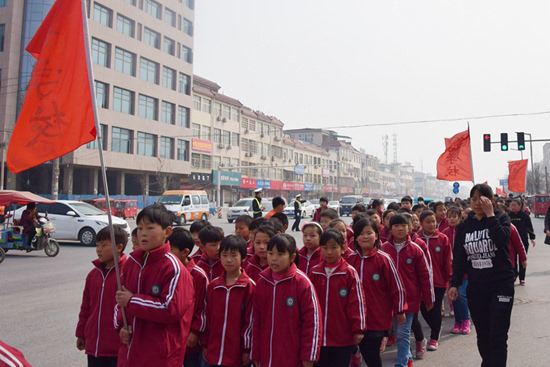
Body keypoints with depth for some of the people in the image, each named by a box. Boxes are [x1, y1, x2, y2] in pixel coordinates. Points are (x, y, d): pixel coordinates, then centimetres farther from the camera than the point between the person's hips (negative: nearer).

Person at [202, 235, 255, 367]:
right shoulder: (213, 286, 6)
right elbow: (207, 316, 10)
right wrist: (205, 344, 9)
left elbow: (250, 320, -6)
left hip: (238, 354, -3)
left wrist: (247, 349, -6)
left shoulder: (249, 286, -6)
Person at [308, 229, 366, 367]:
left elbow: (357, 302, -5)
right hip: (318, 336, 3)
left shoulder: (350, 273, -7)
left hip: (343, 337, -3)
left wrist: (358, 329, -5)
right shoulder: (314, 273, 2)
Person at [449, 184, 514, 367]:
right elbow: (459, 258, 8)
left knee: (497, 337, -5)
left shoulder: (501, 218, -1)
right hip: (475, 287, 3)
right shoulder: (464, 225, 7)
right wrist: (454, 283, 3)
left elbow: (502, 239, -22)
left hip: (501, 285, -3)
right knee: (482, 335, 10)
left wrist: (490, 215, -17)